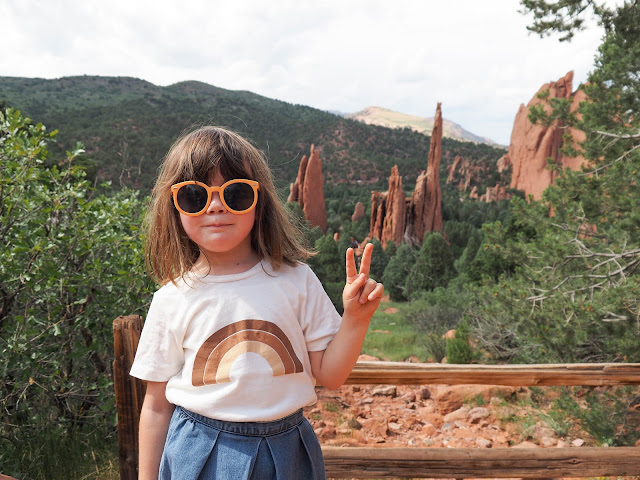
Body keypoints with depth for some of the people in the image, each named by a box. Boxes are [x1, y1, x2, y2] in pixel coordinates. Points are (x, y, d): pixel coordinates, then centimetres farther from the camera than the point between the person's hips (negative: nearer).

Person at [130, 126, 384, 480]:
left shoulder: (295, 280, -7)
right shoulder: (172, 299, -7)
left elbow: (329, 375, -3)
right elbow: (157, 405, 0)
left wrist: (355, 318, -17)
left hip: (284, 451, 1)